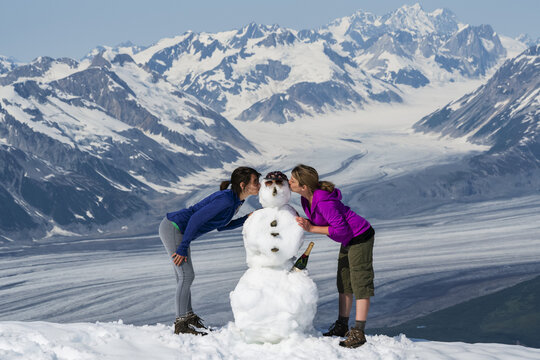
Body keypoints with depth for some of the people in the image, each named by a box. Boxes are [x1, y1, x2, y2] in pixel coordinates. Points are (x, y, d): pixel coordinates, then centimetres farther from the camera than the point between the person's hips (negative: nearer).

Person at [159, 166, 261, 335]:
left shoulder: (236, 201, 6)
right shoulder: (226, 199, -23)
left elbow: (220, 226, 17)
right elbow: (196, 218, -24)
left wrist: (247, 219, 6)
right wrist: (183, 249, -20)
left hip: (178, 231, 9)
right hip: (172, 227, -9)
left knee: (184, 277, 12)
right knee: (186, 275, -9)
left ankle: (188, 318, 19)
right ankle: (182, 324, -3)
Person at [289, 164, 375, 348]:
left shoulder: (324, 202, -31)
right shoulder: (307, 198, -2)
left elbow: (341, 229, -29)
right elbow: (316, 221, 10)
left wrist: (312, 228, -25)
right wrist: (305, 223, -12)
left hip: (360, 237, -10)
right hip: (348, 240, 10)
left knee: (361, 283, -7)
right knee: (344, 283, 15)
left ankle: (358, 332, -8)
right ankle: (342, 326, 24)